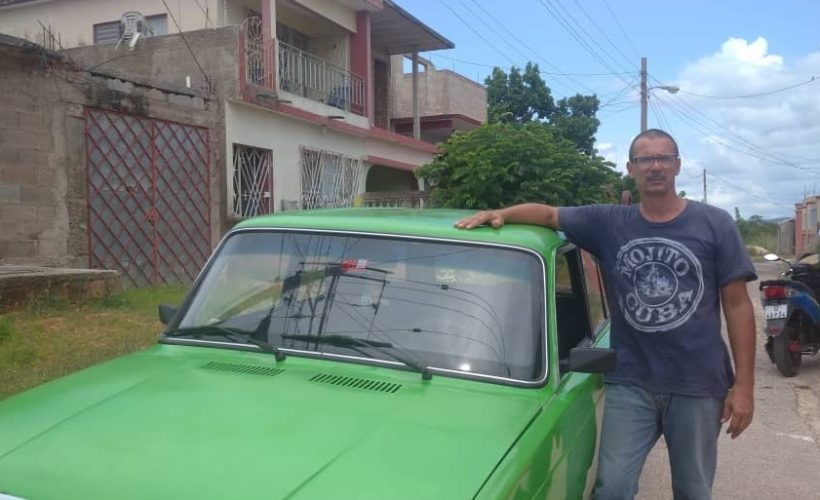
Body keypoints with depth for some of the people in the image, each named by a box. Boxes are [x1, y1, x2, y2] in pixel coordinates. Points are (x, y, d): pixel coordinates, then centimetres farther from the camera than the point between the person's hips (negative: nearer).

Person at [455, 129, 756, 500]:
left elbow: (737, 305, -2)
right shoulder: (608, 223, 2)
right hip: (629, 383, 1)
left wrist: (744, 385, -6)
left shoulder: (715, 225, -1)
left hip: (697, 385, 0)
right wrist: (500, 214, -16)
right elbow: (547, 214, 6)